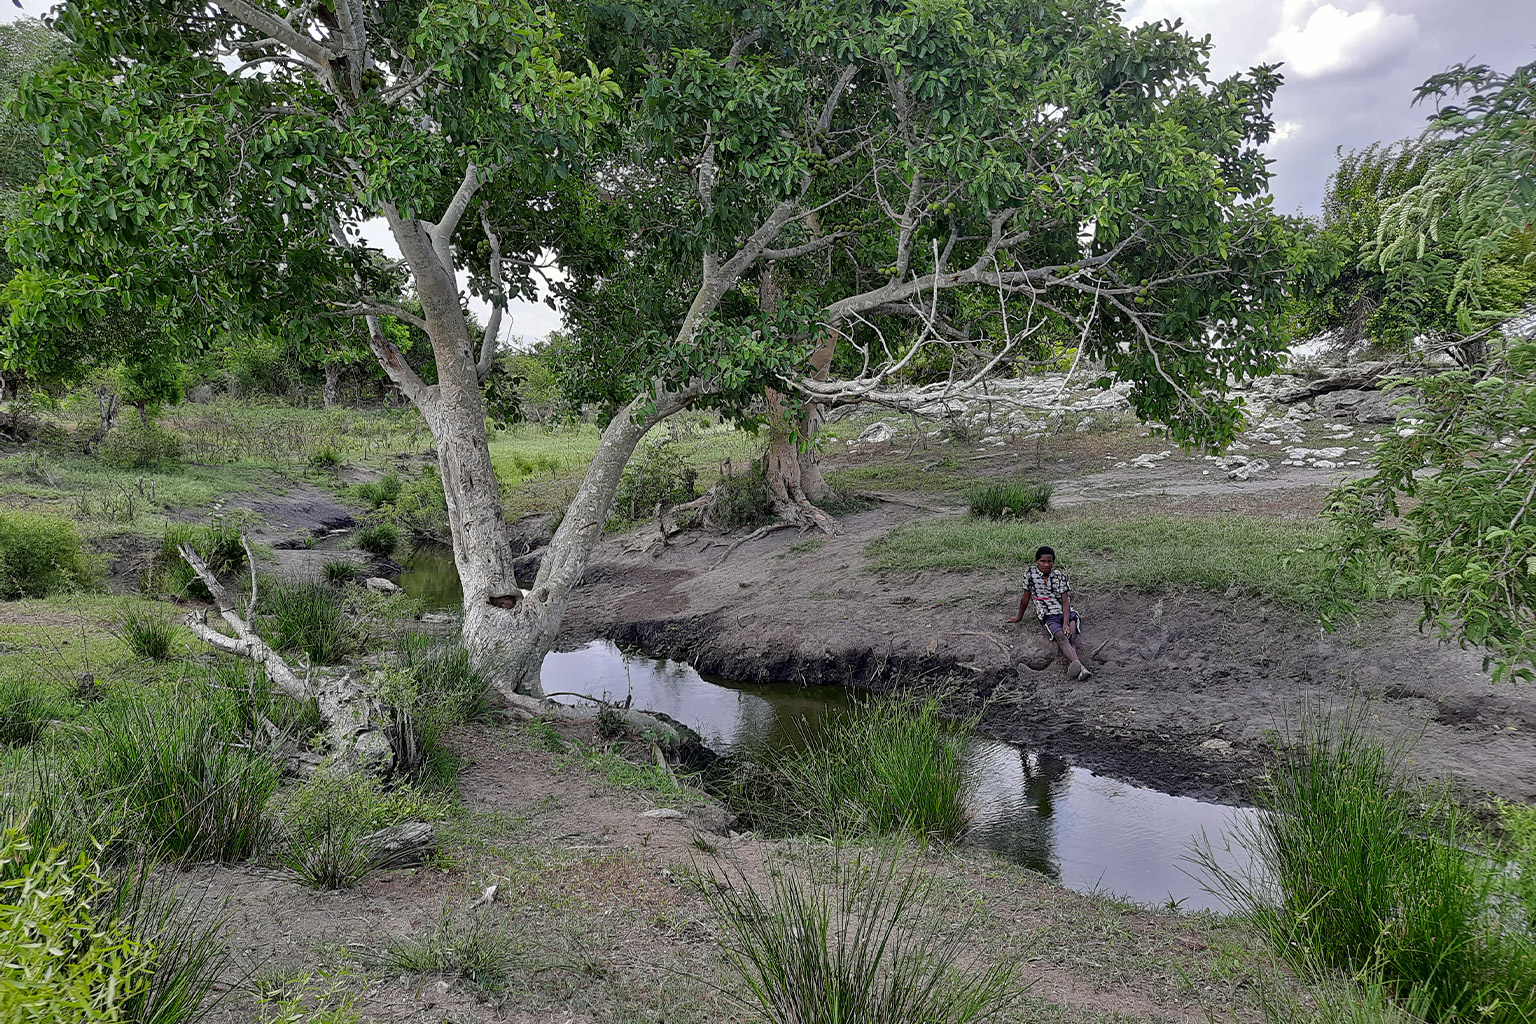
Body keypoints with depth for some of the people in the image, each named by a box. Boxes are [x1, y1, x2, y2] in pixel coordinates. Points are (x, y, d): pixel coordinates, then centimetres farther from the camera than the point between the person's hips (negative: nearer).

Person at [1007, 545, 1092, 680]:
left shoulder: (1060, 575, -1)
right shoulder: (1030, 573, 0)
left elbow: (1066, 601, -7)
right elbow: (1026, 597, 13)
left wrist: (1066, 624, -19)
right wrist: (1019, 617, 22)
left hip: (1067, 612, 2)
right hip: (1049, 616, -2)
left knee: (1071, 636, -30)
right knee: (1061, 637, -32)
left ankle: (1071, 665, -54)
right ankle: (1079, 665, -58)